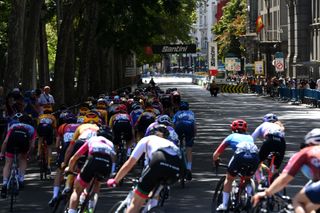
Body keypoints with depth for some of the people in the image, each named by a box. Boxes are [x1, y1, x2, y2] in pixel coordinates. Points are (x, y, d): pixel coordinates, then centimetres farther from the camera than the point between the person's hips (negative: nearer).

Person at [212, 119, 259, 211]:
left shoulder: (231, 136, 29)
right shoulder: (249, 137, 36)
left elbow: (216, 154, 30)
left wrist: (216, 162, 50)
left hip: (240, 155, -2)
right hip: (254, 157, 2)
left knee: (229, 179, 21)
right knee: (248, 178, 30)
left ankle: (224, 204, 20)